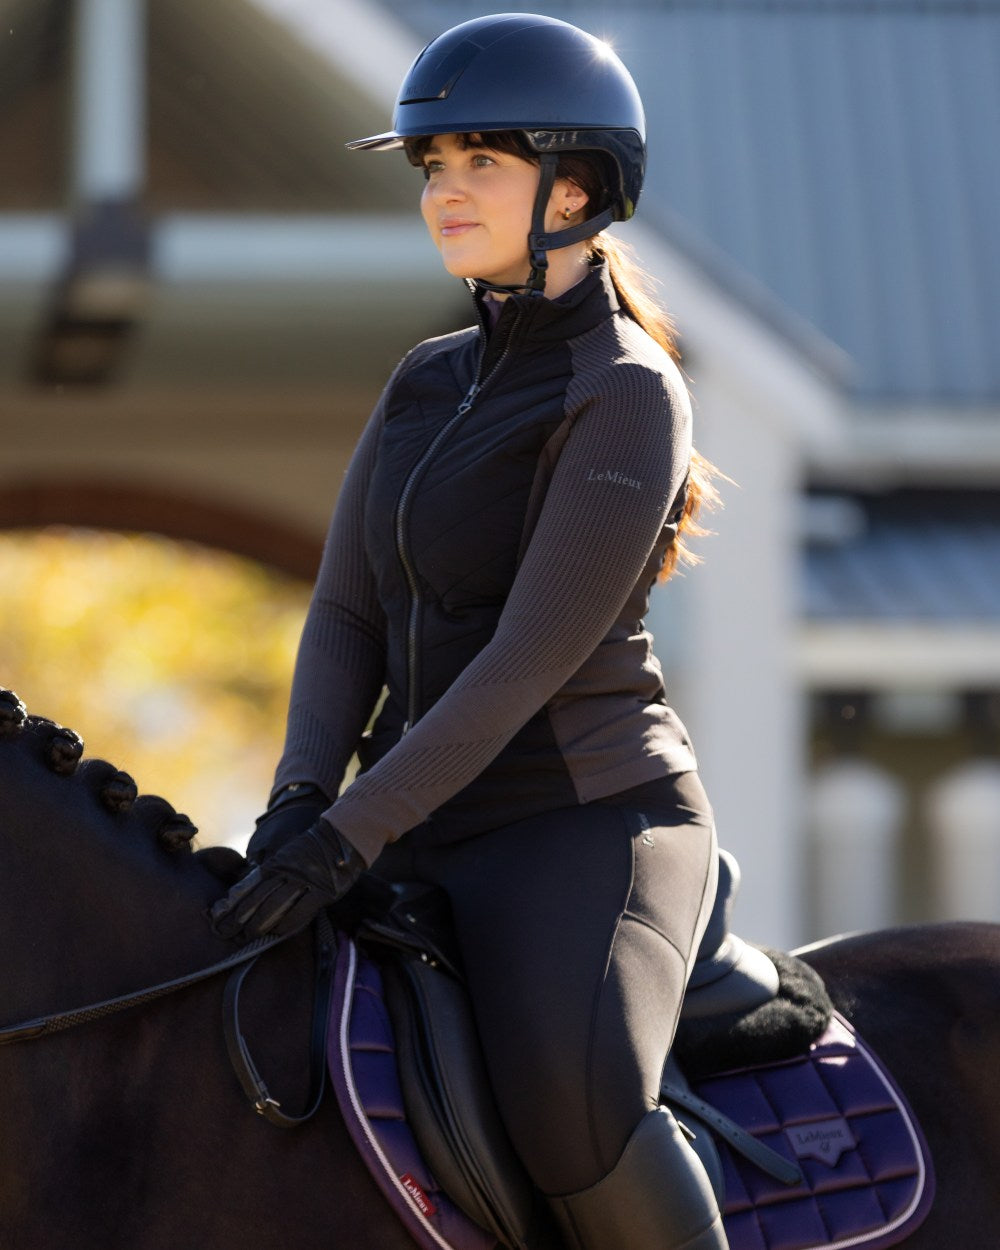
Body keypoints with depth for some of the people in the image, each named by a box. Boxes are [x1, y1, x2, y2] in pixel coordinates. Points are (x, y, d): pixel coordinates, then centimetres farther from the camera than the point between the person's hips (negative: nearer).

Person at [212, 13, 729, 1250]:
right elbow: (346, 613, 10)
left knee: (574, 1102, -34)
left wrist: (351, 835, -22)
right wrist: (300, 796, -8)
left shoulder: (625, 394, -12)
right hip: (434, 826, 8)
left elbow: (531, 658, -18)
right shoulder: (429, 383, 12)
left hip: (589, 820, -8)